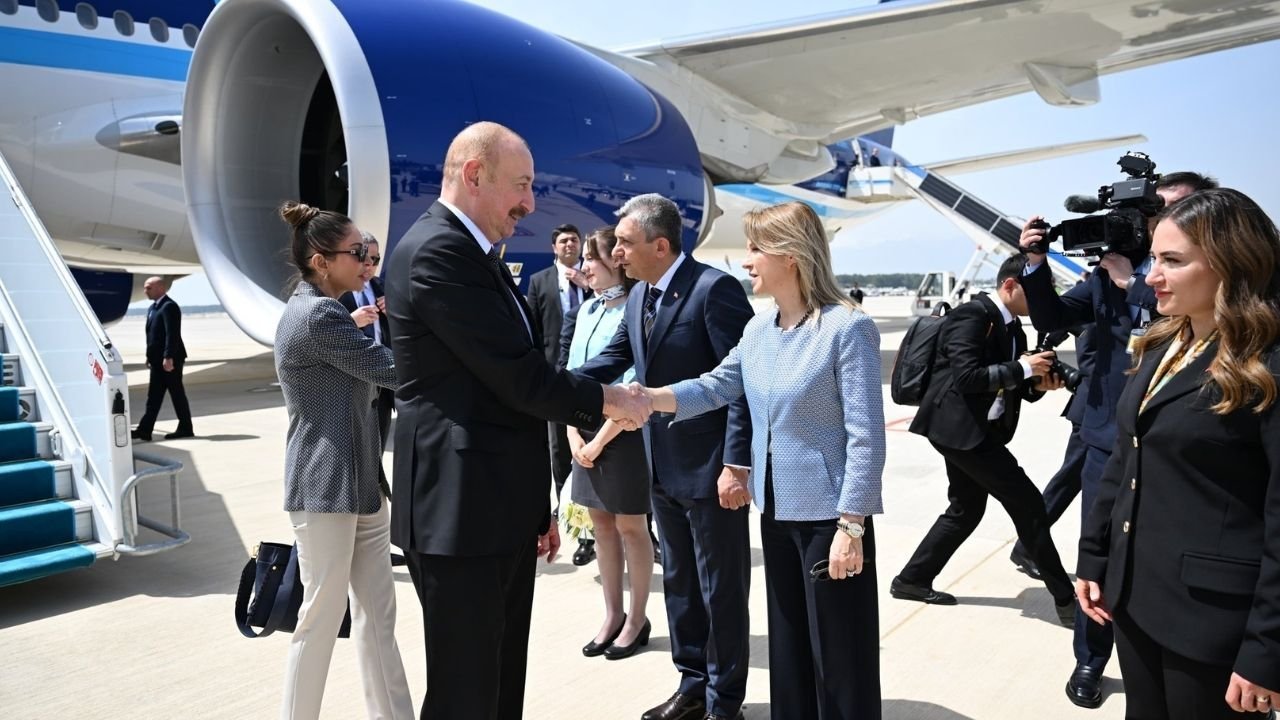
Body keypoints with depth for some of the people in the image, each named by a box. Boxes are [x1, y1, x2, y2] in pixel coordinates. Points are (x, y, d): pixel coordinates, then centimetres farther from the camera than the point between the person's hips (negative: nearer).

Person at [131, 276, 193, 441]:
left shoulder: (169, 306, -14)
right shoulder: (153, 308, 17)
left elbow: (172, 334, -21)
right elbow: (152, 333, 19)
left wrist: (168, 357, -26)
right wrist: (150, 356, 15)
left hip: (169, 359, -9)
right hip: (158, 359, 10)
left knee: (177, 393, -1)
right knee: (154, 396, 8)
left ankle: (186, 428, 7)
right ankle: (144, 430, 10)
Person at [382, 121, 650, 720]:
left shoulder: (477, 257, 16)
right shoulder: (436, 252, -16)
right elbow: (519, 377, -20)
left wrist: (537, 505, 20)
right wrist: (606, 400, -3)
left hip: (502, 512, 10)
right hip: (461, 514, -10)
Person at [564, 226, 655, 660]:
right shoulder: (588, 309, 9)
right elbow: (572, 373, 10)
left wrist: (600, 441, -11)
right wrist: (574, 433, -1)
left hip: (623, 433, -7)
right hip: (585, 434, 7)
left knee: (630, 527, 5)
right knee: (601, 523, 13)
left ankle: (636, 620, 20)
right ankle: (612, 616, 25)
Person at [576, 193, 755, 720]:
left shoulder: (715, 288, -18)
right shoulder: (639, 296, 7)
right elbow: (613, 359, 14)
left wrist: (736, 464, -22)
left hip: (711, 468, -8)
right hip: (663, 468, 8)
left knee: (721, 589, 7)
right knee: (679, 583, 19)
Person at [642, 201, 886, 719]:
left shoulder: (848, 327, -17)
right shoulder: (758, 328, 5)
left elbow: (866, 437, -18)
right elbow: (718, 386, 10)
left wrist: (851, 527, -19)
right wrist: (650, 398, -7)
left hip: (828, 513, -7)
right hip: (776, 509, 7)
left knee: (839, 656, 5)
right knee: (788, 645, 19)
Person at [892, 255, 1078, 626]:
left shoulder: (1011, 328, 13)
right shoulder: (972, 314, -15)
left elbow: (1007, 387, 15)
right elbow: (967, 377, -24)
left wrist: (1037, 384, -5)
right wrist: (1023, 369, -21)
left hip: (974, 429, 10)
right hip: (959, 426, -10)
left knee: (966, 509, 17)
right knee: (1027, 503, -8)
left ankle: (912, 579, 27)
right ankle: (1065, 598, 2)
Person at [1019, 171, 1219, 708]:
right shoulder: (1116, 266, 4)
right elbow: (1053, 318, 4)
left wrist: (1131, 283, -17)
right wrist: (1036, 263, -10)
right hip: (1109, 439, 3)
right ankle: (1090, 660, 28)